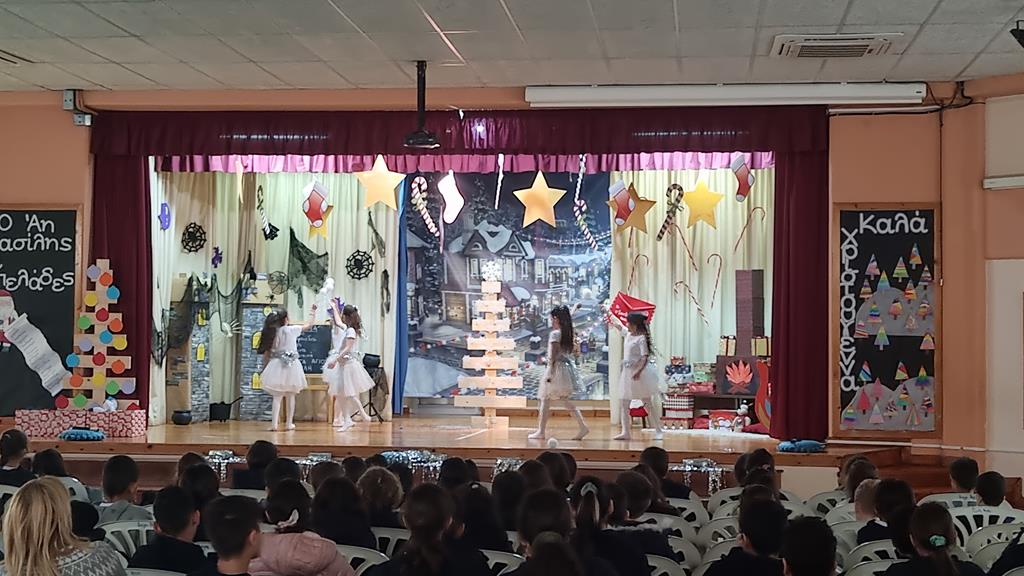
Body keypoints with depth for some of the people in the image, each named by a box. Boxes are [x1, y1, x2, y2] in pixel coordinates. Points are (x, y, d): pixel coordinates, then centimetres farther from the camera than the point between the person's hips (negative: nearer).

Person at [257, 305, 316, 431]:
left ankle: (274, 424, -8)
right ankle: (289, 423, 15)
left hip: (277, 365, 1)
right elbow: (309, 325, 10)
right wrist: (313, 313, 25)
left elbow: (266, 353, 0)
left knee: (277, 396, 1)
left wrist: (265, 368, 10)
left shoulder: (272, 333, -2)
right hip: (291, 365, -1)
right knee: (291, 396, 11)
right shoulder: (293, 330, -5)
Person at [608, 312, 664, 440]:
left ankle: (658, 431, 6)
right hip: (627, 372, 8)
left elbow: (645, 357, -21)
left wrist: (639, 372, -31)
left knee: (648, 403, -1)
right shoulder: (628, 334, 9)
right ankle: (626, 432, 5)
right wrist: (610, 314, 36)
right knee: (623, 403, 3)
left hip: (639, 373, -8)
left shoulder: (641, 338, -15)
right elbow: (618, 325, 28)